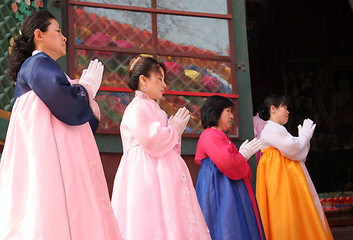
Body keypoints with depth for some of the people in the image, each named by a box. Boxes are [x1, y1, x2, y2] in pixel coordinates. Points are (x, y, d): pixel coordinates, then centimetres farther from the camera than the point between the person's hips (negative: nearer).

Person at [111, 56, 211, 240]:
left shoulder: (152, 108, 25)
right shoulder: (138, 107, -6)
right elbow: (152, 142, -18)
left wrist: (174, 129, 15)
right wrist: (174, 129, -3)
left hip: (160, 174, 10)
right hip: (147, 175, -10)